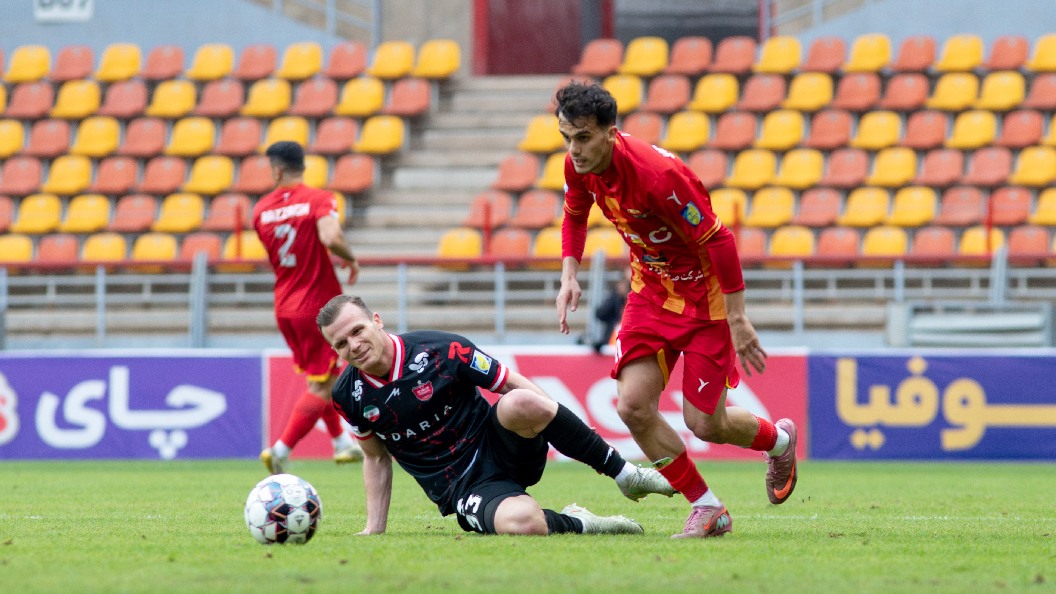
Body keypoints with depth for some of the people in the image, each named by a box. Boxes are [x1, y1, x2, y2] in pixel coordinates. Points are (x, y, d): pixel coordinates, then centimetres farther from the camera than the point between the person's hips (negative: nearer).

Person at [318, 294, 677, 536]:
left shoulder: (441, 350, -10)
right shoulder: (348, 396, -1)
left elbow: (513, 384, -1)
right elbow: (377, 458, 16)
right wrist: (374, 528, 9)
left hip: (495, 448, 0)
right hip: (461, 490, 0)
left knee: (520, 402, -37)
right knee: (521, 522, -38)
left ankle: (627, 475, -18)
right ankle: (578, 524, -3)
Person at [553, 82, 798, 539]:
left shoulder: (656, 174, -33)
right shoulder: (578, 165, -10)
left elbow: (717, 239, -26)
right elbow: (574, 215, 14)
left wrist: (737, 319, -23)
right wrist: (569, 276, -1)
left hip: (703, 295, -6)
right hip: (649, 291, 6)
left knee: (703, 423, -2)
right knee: (633, 407, -10)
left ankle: (779, 439, 33)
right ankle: (706, 509, 7)